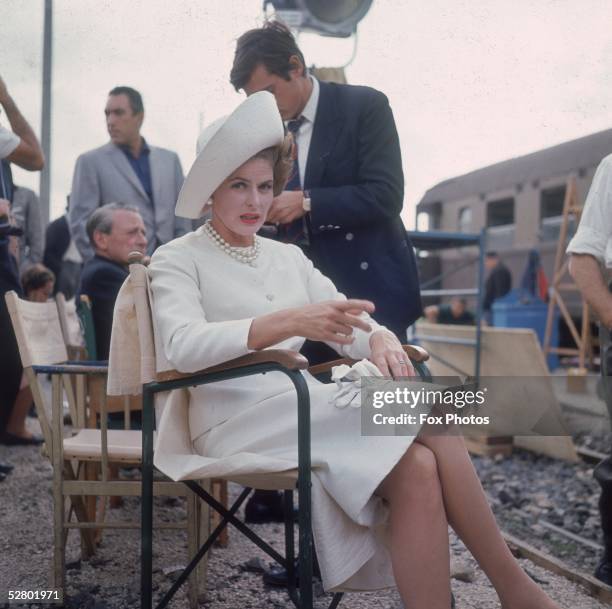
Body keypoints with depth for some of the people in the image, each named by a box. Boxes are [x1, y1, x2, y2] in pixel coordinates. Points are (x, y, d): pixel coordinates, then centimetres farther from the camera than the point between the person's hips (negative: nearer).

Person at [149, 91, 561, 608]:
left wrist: (380, 339, -13)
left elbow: (348, 326, 13)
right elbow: (183, 346, -17)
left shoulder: (288, 258, 21)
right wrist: (288, 322, -32)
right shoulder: (177, 259, 4)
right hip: (238, 421, -5)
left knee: (418, 467, -27)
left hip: (305, 411, 5)